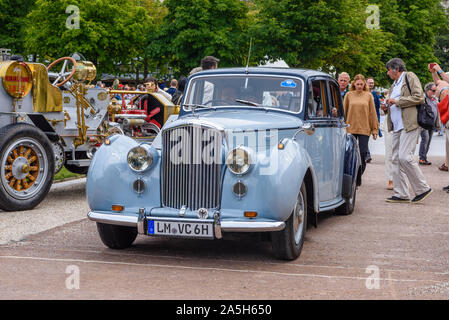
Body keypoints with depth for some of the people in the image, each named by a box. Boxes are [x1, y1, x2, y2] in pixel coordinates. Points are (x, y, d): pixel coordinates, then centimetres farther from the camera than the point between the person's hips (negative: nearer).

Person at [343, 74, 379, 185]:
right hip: (350, 129, 1)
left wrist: (375, 130, 3)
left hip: (364, 129, -1)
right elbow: (344, 112, 8)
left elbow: (373, 113, 6)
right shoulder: (349, 95, 6)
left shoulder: (368, 95, 6)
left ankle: (358, 179, 7)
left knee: (362, 154, -4)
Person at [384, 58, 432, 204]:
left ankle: (423, 189, -8)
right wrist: (387, 106, 12)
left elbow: (419, 97, -12)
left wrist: (397, 101, -11)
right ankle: (401, 194, 6)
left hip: (409, 124, -9)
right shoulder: (394, 85, 25)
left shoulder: (410, 77, -1)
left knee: (405, 157, -18)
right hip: (397, 126, 9)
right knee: (397, 159, 4)